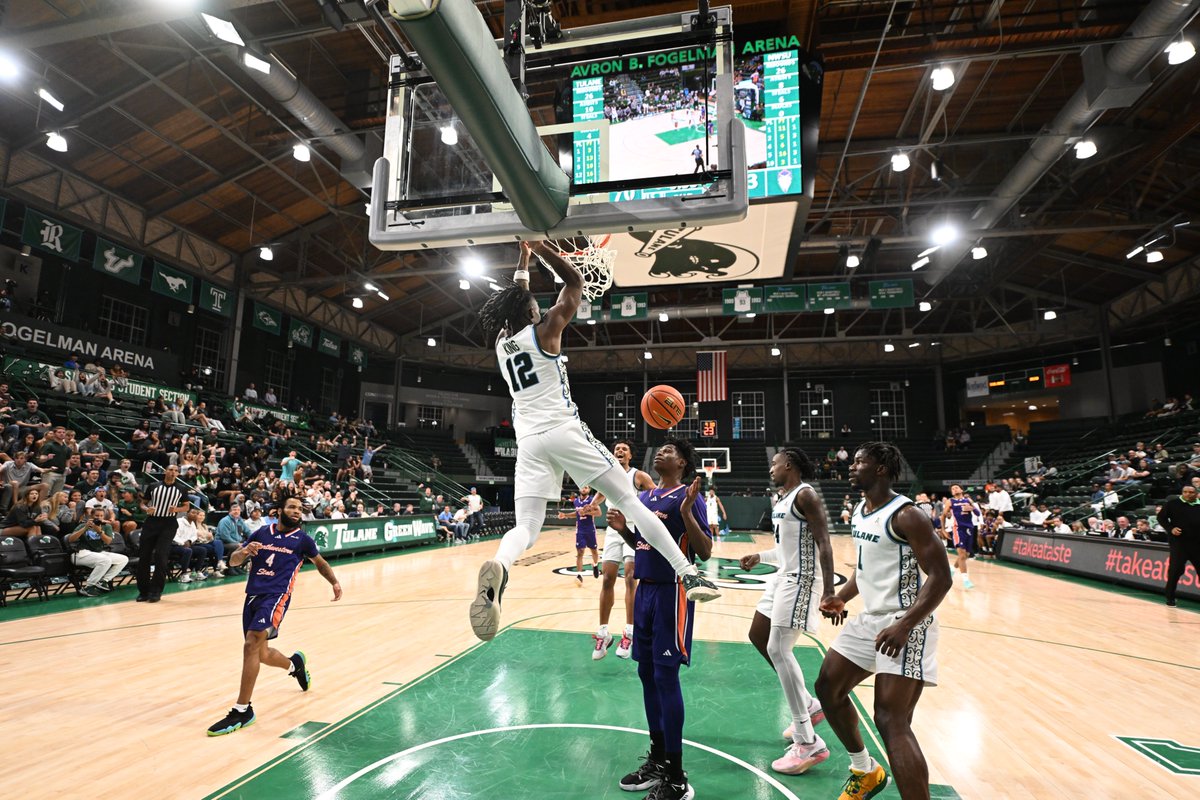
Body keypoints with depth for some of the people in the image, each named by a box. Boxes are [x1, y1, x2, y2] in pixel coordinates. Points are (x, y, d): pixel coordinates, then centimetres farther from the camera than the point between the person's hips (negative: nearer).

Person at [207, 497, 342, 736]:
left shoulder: (302, 539, 5)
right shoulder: (262, 533, 11)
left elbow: (320, 563, 21)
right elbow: (233, 560, 11)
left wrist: (335, 582, 6)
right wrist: (244, 551, -12)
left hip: (276, 597, -4)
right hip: (253, 595, 5)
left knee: (251, 645, -21)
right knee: (262, 654, 14)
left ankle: (242, 711, -11)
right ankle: (295, 664, 47)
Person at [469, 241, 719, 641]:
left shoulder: (501, 342, 17)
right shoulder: (544, 331, 3)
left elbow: (513, 301, 36)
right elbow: (575, 282, 11)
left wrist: (523, 261, 44)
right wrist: (540, 247, 16)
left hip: (528, 441, 5)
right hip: (564, 431, -4)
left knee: (526, 527, 2)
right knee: (630, 502, 0)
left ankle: (497, 568, -32)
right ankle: (689, 574, -4)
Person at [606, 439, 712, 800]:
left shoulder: (688, 497, -12)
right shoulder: (643, 496, 11)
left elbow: (705, 553, -15)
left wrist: (687, 513, -27)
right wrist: (622, 528, 1)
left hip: (671, 592, -8)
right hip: (645, 590, 8)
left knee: (666, 675, -4)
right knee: (647, 672, 13)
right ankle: (658, 759, 30)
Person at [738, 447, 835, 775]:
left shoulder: (805, 495, -14)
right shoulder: (783, 499, 15)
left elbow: (823, 544, -21)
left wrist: (829, 591, -26)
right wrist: (760, 557, 21)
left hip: (801, 580, -10)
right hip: (786, 576, 10)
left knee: (779, 650, -14)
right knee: (775, 647, 17)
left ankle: (808, 743, -9)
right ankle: (810, 707, 33)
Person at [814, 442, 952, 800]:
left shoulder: (905, 515, -19)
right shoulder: (859, 513, 8)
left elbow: (940, 577, -21)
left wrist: (904, 625, -30)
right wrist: (842, 598, 7)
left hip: (905, 624, -9)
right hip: (870, 618, 10)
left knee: (891, 722, -14)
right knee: (828, 688, 15)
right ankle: (865, 771, 35)